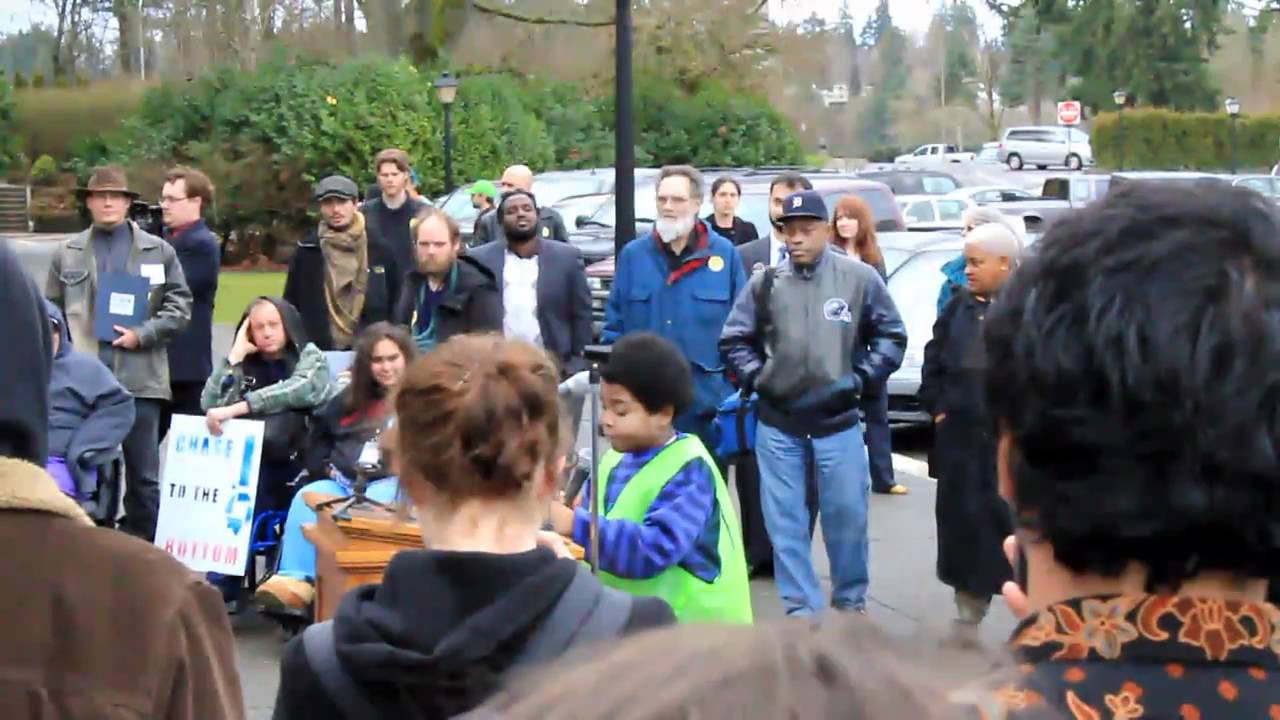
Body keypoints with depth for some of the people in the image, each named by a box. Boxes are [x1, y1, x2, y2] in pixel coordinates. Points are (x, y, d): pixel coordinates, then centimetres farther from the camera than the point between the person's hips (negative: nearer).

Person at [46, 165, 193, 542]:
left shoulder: (159, 251, 6)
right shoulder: (67, 253, 11)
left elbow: (179, 307, 2)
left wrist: (142, 335, -11)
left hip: (140, 378, -1)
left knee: (143, 474, 5)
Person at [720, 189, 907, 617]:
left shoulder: (860, 278, -3)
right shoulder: (765, 283, 2)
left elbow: (891, 337, 4)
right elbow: (734, 340, 10)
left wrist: (861, 377, -6)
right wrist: (756, 377, -3)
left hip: (839, 421, -1)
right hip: (777, 424, 2)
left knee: (847, 514, 7)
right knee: (785, 520, 5)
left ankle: (851, 599, 27)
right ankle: (800, 608, 16)